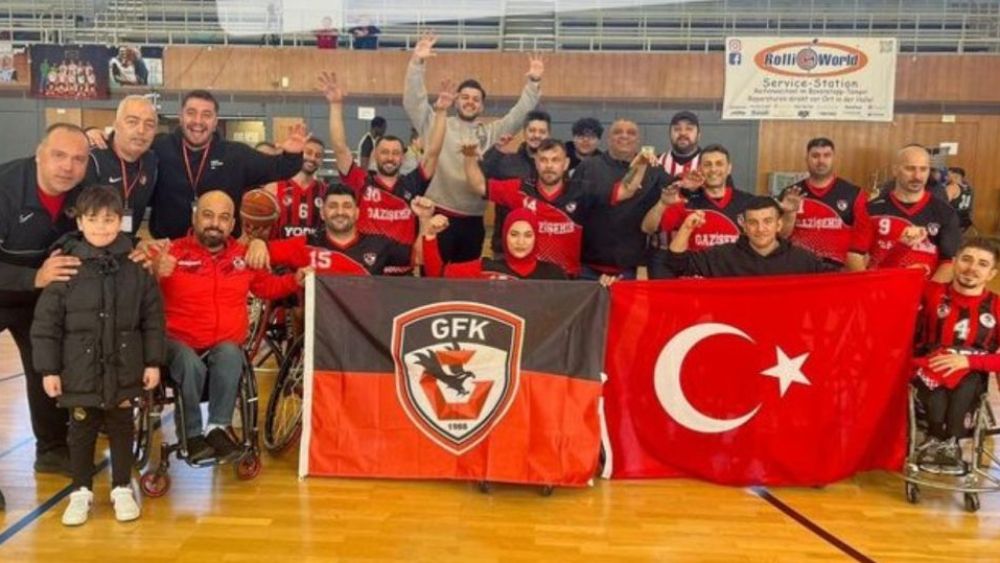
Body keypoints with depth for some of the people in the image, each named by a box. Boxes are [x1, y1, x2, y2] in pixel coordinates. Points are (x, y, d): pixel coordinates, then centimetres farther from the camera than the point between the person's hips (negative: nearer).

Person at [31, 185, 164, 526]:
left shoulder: (136, 265, -5)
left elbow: (153, 317, -1)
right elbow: (46, 322, -5)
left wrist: (153, 362, -2)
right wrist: (48, 369, -7)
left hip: (124, 369, 1)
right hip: (79, 370, 0)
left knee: (122, 429, 13)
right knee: (81, 431, 12)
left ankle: (122, 488, 28)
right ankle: (81, 491, 29)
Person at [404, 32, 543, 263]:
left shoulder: (491, 132, 13)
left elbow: (519, 113, 9)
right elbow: (413, 101, -6)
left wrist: (534, 82, -3)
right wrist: (417, 62, -16)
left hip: (473, 218, 3)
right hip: (439, 214, -3)